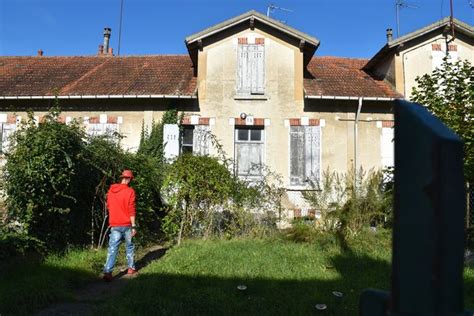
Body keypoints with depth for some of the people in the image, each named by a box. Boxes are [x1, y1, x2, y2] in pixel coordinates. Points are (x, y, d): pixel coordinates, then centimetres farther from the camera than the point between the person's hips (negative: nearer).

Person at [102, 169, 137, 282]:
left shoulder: (111, 190, 6)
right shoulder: (130, 191, -10)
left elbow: (108, 207, 15)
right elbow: (131, 210, -12)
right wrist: (133, 226, -9)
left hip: (114, 225, 3)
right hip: (127, 225, -3)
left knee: (112, 249, -1)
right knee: (129, 247, 14)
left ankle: (107, 272, -11)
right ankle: (131, 268, 24)